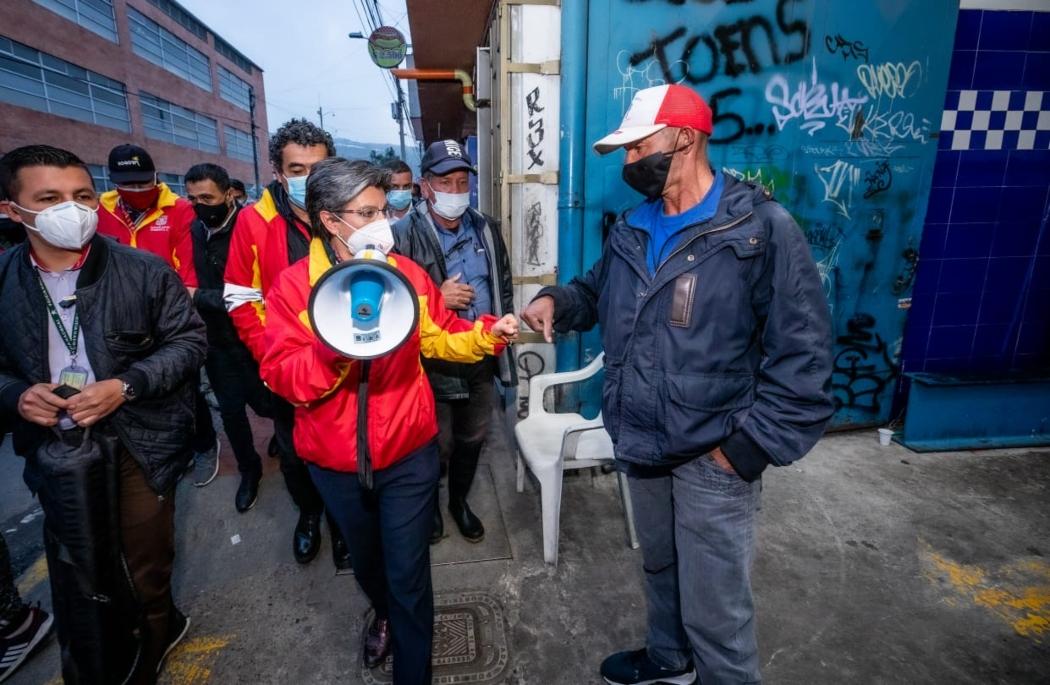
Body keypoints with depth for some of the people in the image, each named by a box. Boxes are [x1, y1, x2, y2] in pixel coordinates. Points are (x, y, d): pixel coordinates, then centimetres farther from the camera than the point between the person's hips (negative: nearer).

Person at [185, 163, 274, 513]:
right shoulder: (196, 230, 3)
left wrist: (198, 297, -21)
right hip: (216, 340, 6)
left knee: (266, 404, 7)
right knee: (230, 410, 14)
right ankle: (249, 469, 34)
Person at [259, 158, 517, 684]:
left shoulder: (407, 274, -4)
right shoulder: (291, 286, -10)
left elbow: (441, 337, 4)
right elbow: (281, 378, -16)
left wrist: (487, 333, -14)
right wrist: (336, 345, -32)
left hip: (408, 454, -1)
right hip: (335, 462, 1)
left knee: (409, 576, 8)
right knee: (366, 560, 27)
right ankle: (385, 615, 61)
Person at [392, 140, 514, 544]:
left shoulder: (486, 230, 4)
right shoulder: (403, 236, -15)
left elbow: (504, 284, 16)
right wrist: (437, 299, -23)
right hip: (432, 362, -5)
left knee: (472, 439, 20)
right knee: (436, 445, 12)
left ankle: (459, 500, 44)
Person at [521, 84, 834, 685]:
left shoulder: (763, 229, -16)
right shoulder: (633, 228, 6)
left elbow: (804, 353, -16)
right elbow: (599, 291, 22)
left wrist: (749, 445, -18)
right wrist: (558, 302, -1)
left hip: (711, 456, -7)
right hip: (642, 443, 7)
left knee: (714, 606, 8)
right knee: (659, 564, 28)